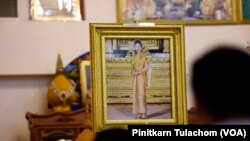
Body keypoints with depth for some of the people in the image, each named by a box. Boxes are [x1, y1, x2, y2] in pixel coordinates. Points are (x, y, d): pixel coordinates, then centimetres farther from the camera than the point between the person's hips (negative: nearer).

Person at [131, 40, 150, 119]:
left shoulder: (144, 56, -6)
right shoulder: (134, 57, 14)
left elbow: (146, 67, -11)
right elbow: (133, 67, 15)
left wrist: (138, 72, -18)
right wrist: (133, 71, -7)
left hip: (142, 76, -7)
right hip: (136, 77, 7)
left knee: (141, 93, -12)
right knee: (136, 94, 5)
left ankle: (143, 113, -13)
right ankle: (139, 112, 8)